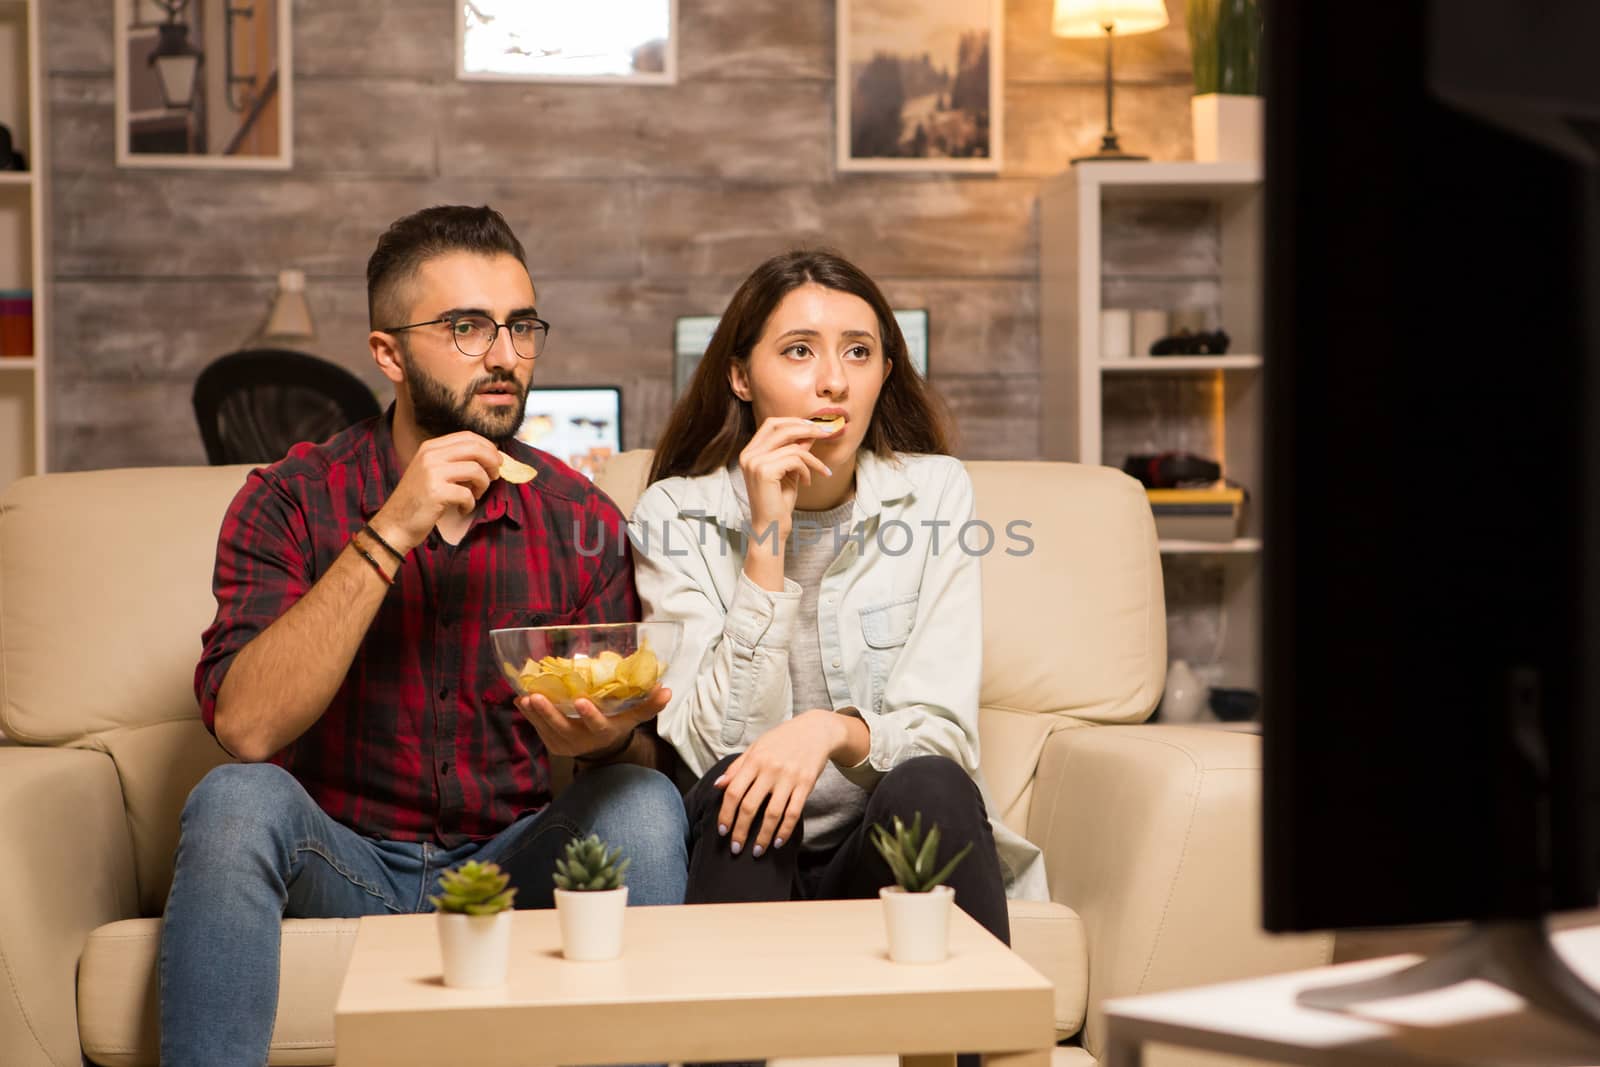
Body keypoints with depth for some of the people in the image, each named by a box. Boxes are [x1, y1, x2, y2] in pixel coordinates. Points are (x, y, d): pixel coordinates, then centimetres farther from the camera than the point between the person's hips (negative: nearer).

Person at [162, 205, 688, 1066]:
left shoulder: (579, 519, -1)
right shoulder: (292, 500, -7)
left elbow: (635, 750, 0)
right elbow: (245, 728, -21)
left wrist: (607, 738, -26)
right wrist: (388, 535, -26)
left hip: (511, 864, 2)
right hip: (340, 864, -1)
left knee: (644, 803, -25)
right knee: (237, 801, -31)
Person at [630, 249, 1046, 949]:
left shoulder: (935, 491, 1)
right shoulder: (675, 515, -2)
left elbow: (943, 733, -7)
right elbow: (717, 753, -12)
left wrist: (835, 730, -29)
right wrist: (766, 539, -18)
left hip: (897, 843, 1)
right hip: (739, 864, -1)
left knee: (930, 785, -30)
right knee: (740, 792, -32)